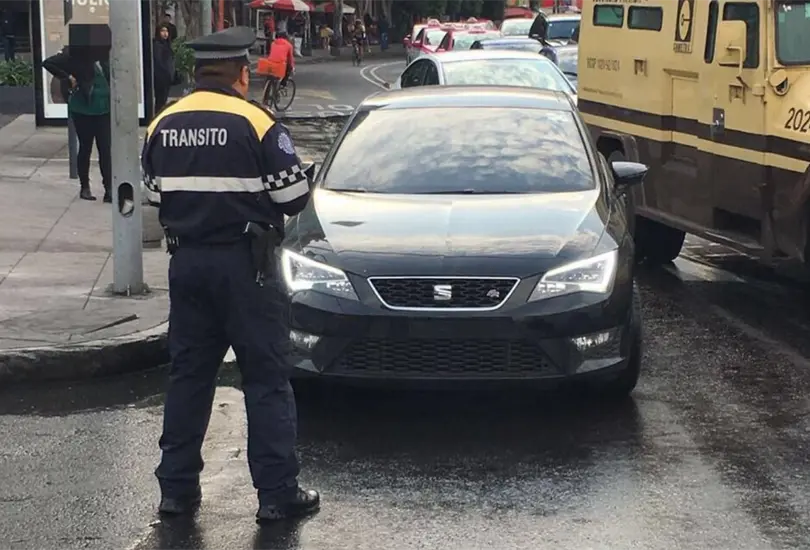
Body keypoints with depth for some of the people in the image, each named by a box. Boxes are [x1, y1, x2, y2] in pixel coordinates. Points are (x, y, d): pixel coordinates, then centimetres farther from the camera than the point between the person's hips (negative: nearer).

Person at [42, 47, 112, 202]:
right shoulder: (74, 55, -9)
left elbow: (108, 77, 17)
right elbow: (48, 63, -9)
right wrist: (67, 77, -11)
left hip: (103, 109, 3)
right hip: (83, 109, -3)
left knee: (106, 149, 0)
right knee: (85, 148, 8)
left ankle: (109, 188, 3)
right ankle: (84, 187, 20)